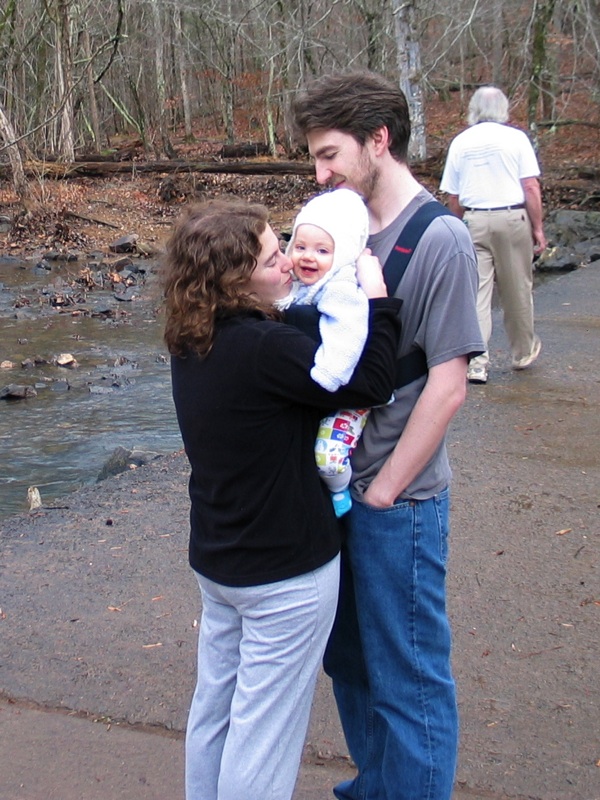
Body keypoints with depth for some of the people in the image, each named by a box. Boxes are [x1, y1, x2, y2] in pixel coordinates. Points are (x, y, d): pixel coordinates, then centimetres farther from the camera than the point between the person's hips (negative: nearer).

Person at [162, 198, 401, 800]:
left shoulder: (192, 342, -2)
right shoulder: (262, 348, -28)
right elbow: (369, 382, -23)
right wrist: (376, 297, -12)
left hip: (216, 561, 8)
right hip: (285, 571, -8)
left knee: (213, 707, 22)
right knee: (264, 732, 8)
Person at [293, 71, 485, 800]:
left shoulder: (440, 241, -15)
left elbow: (447, 385, -17)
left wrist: (381, 493, -14)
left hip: (397, 501, -7)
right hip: (334, 485, 8)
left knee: (407, 677, 8)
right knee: (348, 657, 22)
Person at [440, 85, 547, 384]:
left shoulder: (460, 143, 7)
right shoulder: (515, 138, -1)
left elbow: (452, 197, 9)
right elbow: (531, 187, -6)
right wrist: (538, 228, 0)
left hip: (474, 220, 2)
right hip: (512, 218, -1)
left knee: (476, 291, 2)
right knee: (517, 289, 11)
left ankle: (477, 361, -4)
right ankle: (523, 352, 28)